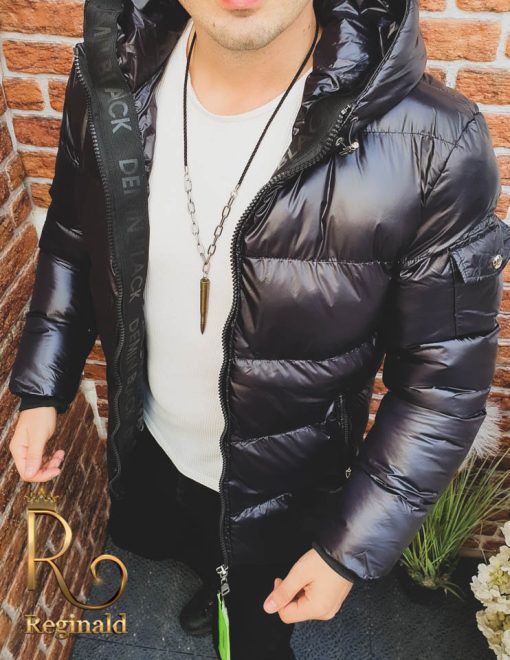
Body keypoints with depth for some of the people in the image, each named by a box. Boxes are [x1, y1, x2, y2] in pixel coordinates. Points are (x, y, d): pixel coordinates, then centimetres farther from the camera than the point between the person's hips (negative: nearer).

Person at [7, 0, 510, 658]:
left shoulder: (432, 145, -30)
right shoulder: (109, 83, -17)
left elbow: (442, 379, -20)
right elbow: (72, 241, 1)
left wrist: (352, 549, -15)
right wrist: (40, 388, 2)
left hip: (281, 489, -3)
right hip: (146, 447, 4)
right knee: (147, 540, 35)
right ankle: (219, 575, 71)